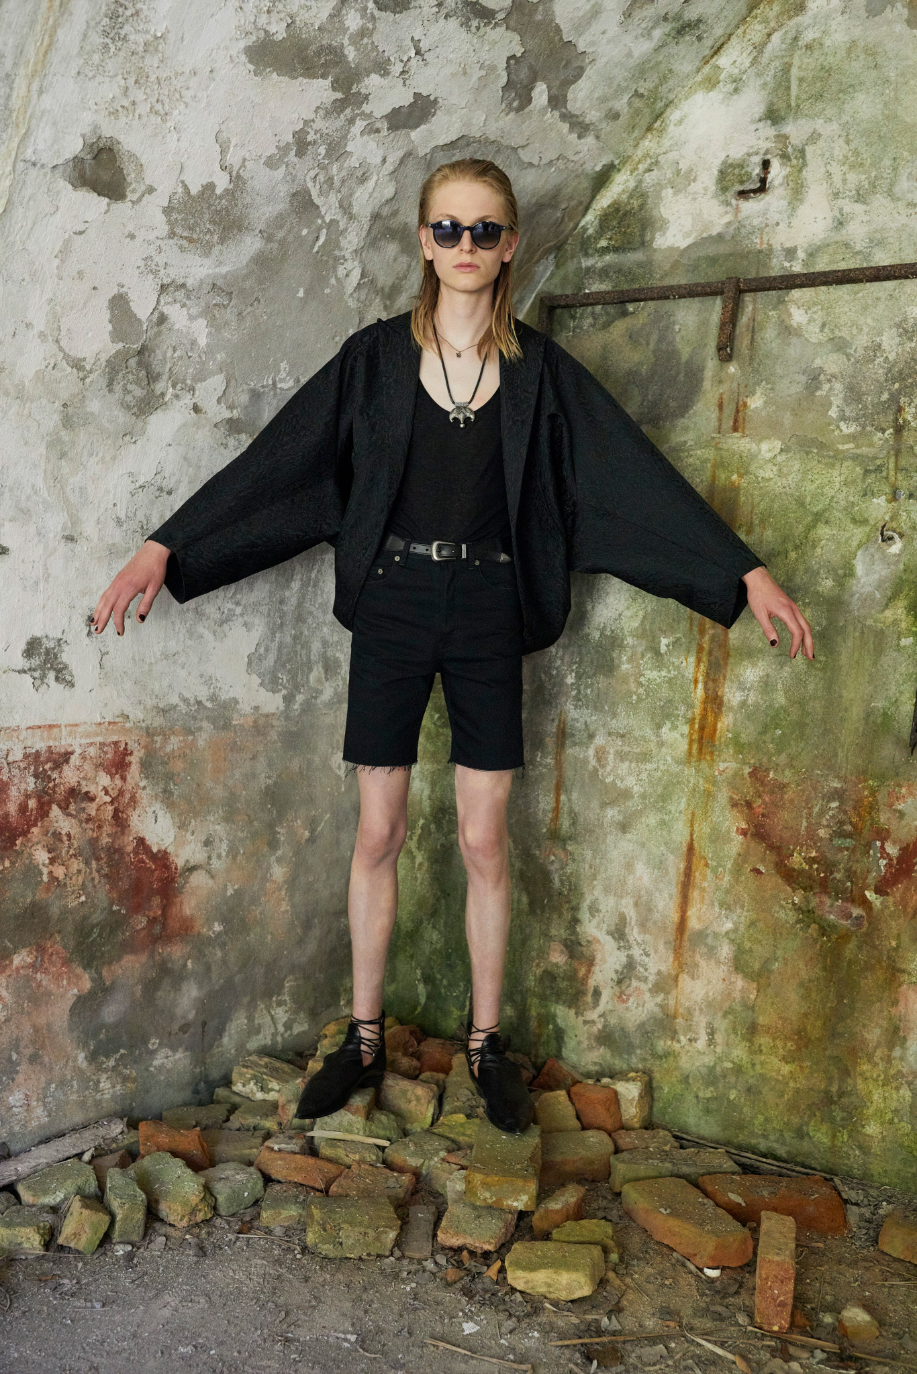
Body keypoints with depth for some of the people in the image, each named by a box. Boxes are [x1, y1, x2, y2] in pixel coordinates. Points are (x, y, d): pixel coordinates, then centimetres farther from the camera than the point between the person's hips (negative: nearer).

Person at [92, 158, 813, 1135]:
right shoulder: (376, 355, 3)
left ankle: (486, 1042, 21)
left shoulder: (539, 368, 4)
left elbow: (639, 474, 2)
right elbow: (278, 457, 0)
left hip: (487, 612, 0)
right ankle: (364, 1038, 21)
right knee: (378, 834, 5)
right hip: (393, 603, 0)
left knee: (484, 841, 4)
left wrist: (747, 571, -3)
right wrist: (164, 546, -7)